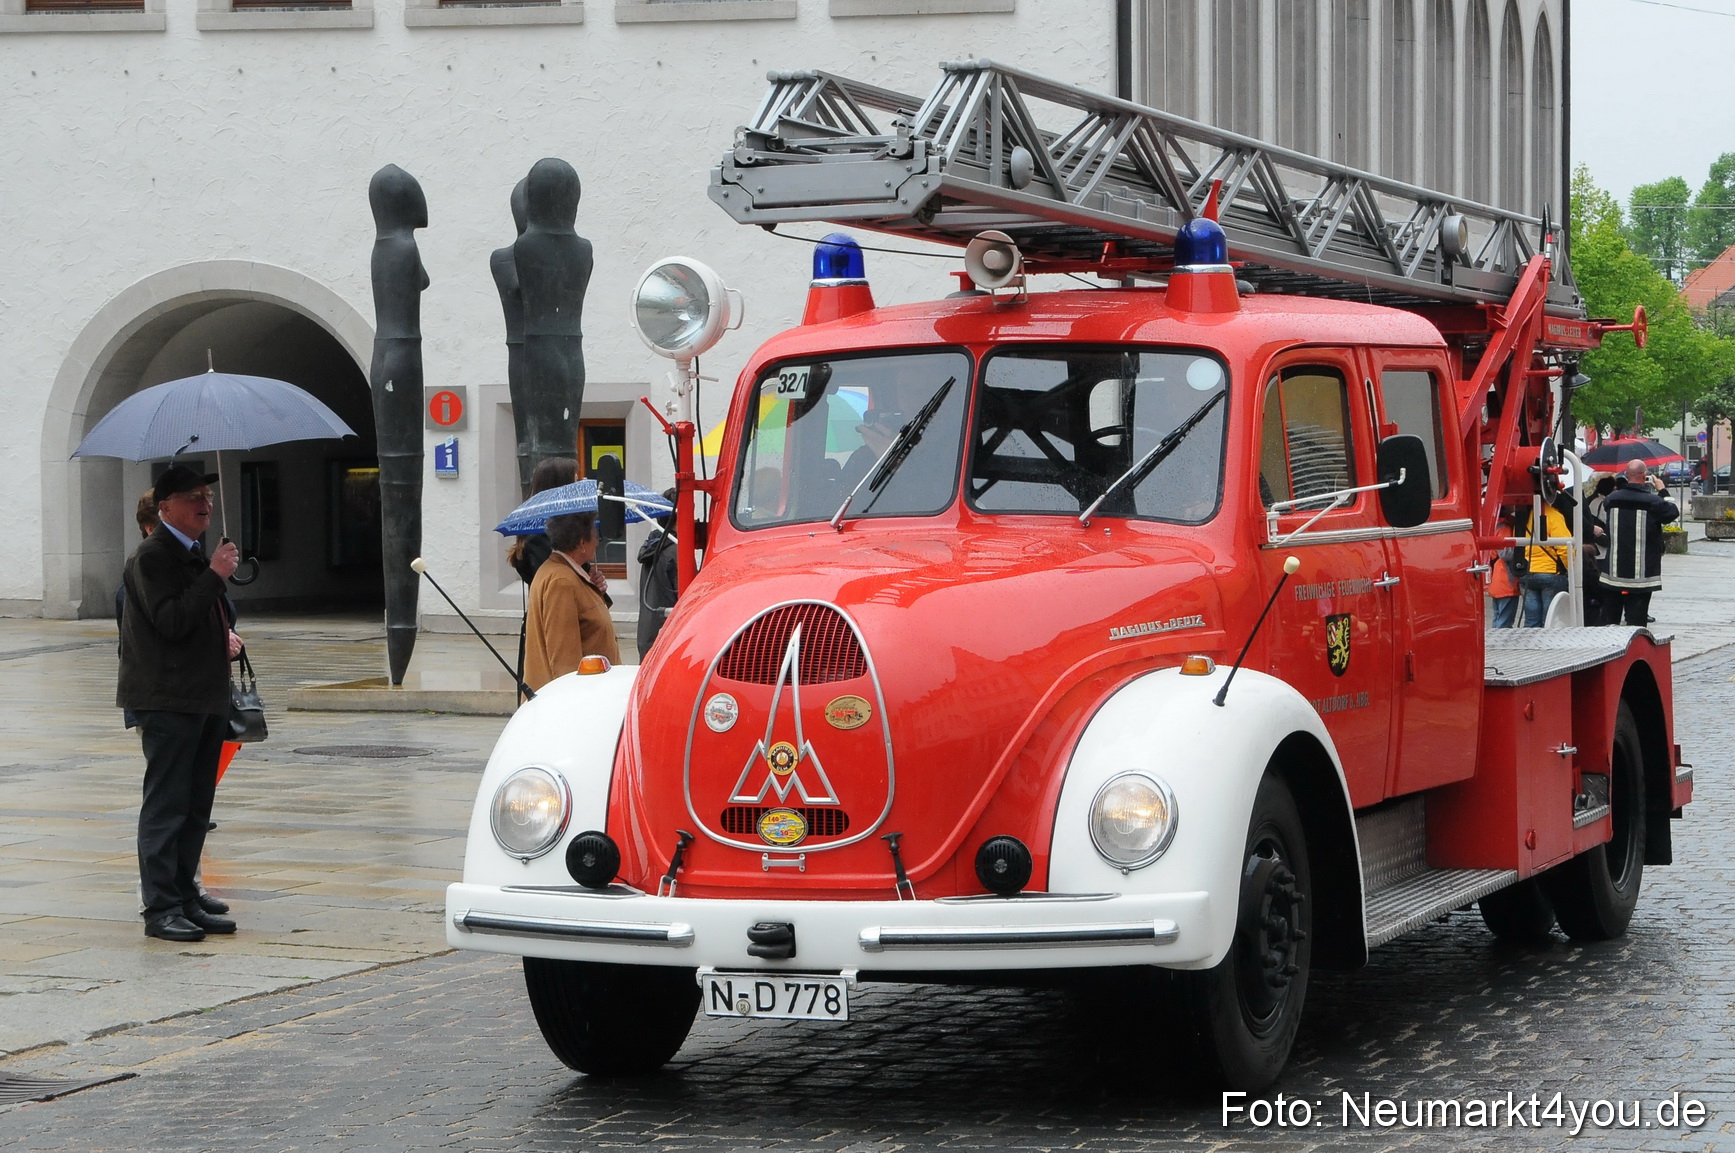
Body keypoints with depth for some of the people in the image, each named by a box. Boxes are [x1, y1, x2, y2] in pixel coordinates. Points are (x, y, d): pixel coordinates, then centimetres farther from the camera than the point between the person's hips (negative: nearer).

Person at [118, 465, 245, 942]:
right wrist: (214, 576, -22)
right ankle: (161, 908, -5)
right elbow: (171, 621, -22)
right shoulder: (152, 556, -10)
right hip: (167, 700, -9)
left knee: (196, 806, 11)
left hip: (205, 699, 9)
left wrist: (226, 638, 9)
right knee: (166, 804, -7)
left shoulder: (195, 554, 19)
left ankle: (185, 899, 17)